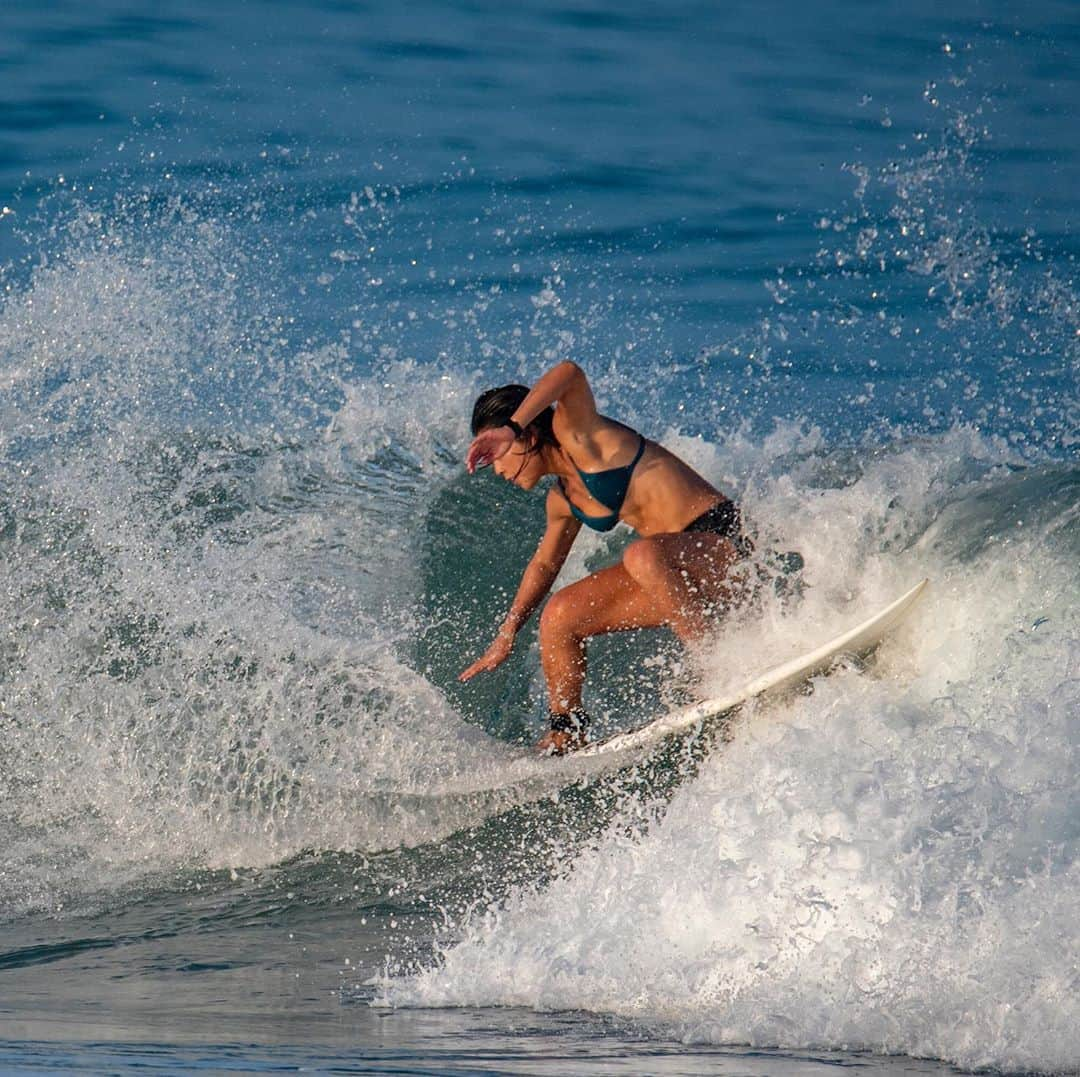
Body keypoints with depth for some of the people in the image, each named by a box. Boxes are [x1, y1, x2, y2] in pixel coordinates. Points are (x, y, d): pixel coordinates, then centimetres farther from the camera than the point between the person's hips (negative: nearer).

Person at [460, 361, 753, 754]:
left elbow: (571, 375, -30)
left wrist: (510, 428, -40)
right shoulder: (563, 501, 15)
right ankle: (567, 733, 17)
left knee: (642, 555, -38)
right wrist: (506, 636, 32)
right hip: (674, 573, 9)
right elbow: (544, 564, 31)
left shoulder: (577, 433, -10)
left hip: (720, 540, -9)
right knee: (560, 615, 5)